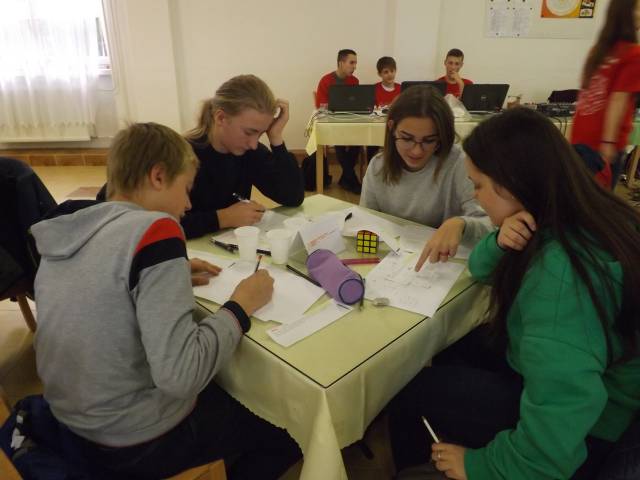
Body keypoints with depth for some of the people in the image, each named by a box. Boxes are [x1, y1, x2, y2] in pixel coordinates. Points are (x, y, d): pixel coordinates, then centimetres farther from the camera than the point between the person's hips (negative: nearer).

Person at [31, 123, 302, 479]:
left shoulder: (68, 225, -2)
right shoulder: (152, 230, -26)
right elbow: (180, 375, -32)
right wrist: (241, 305, -18)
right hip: (139, 441, -8)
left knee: (224, 391, 30)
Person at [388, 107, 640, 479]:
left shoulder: (562, 272, -37)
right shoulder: (573, 220, -6)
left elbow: (556, 428, -40)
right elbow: (484, 270, 5)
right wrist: (500, 242, -18)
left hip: (576, 432, -8)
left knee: (412, 389, 0)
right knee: (438, 356, 18)